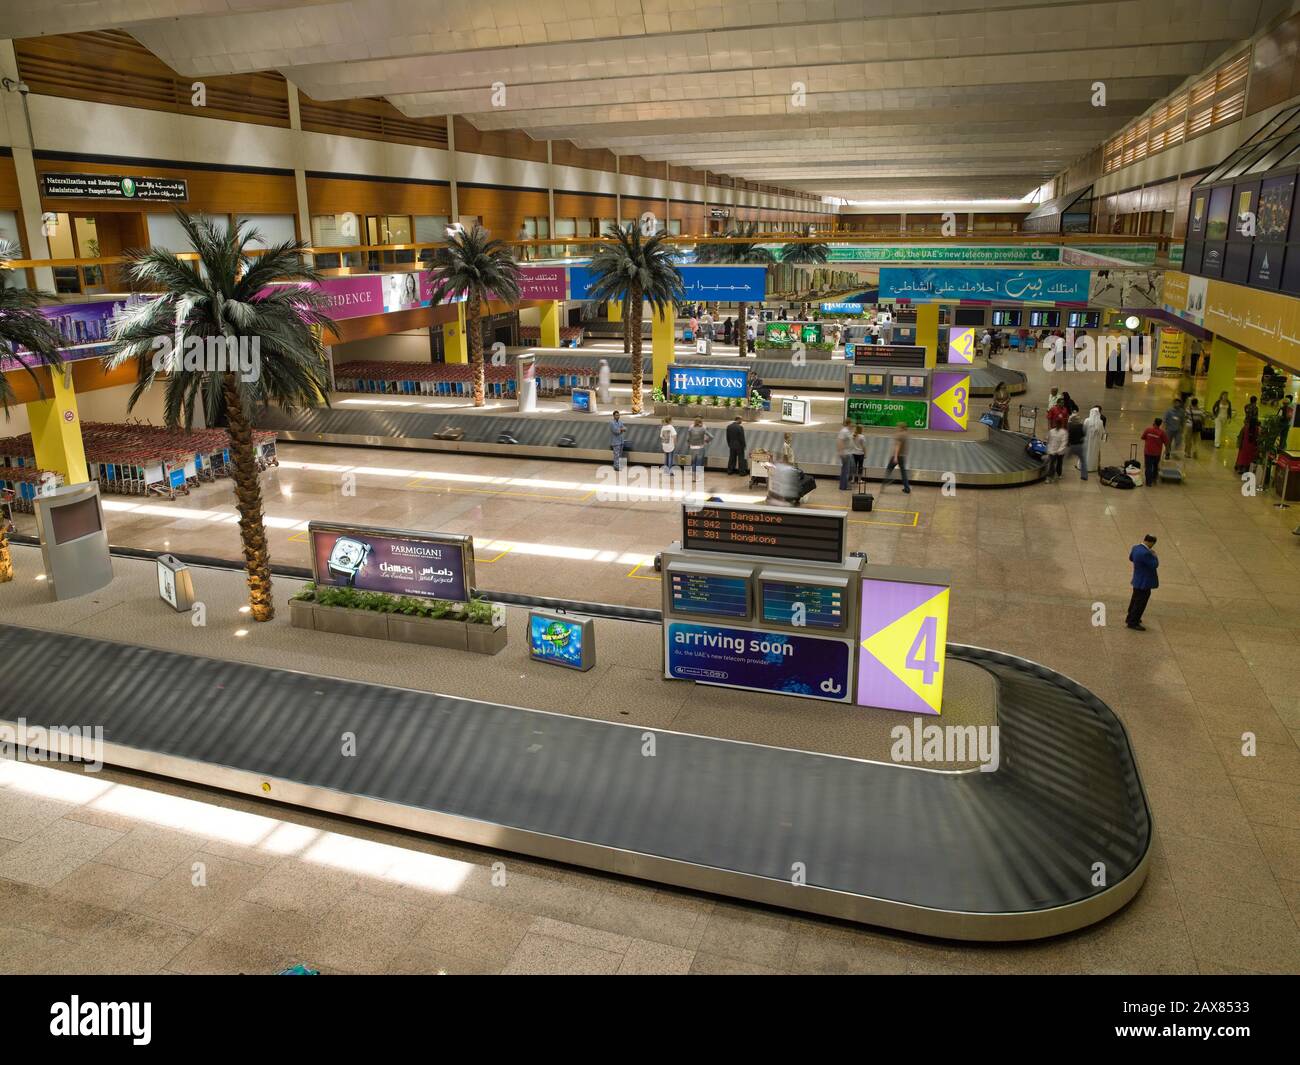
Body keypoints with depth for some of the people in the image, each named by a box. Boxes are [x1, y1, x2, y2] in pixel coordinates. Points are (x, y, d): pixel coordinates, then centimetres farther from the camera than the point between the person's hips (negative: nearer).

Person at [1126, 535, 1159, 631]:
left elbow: (1131, 558, 16)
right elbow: (1155, 565, -22)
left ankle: (1130, 618, 38)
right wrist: (1154, 555, -8)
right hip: (1145, 582, -10)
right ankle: (1133, 623, 10)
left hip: (1138, 580, 10)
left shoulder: (1136, 547, -2)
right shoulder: (1145, 553, -30)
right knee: (1140, 603, 2)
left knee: (1135, 599, 24)